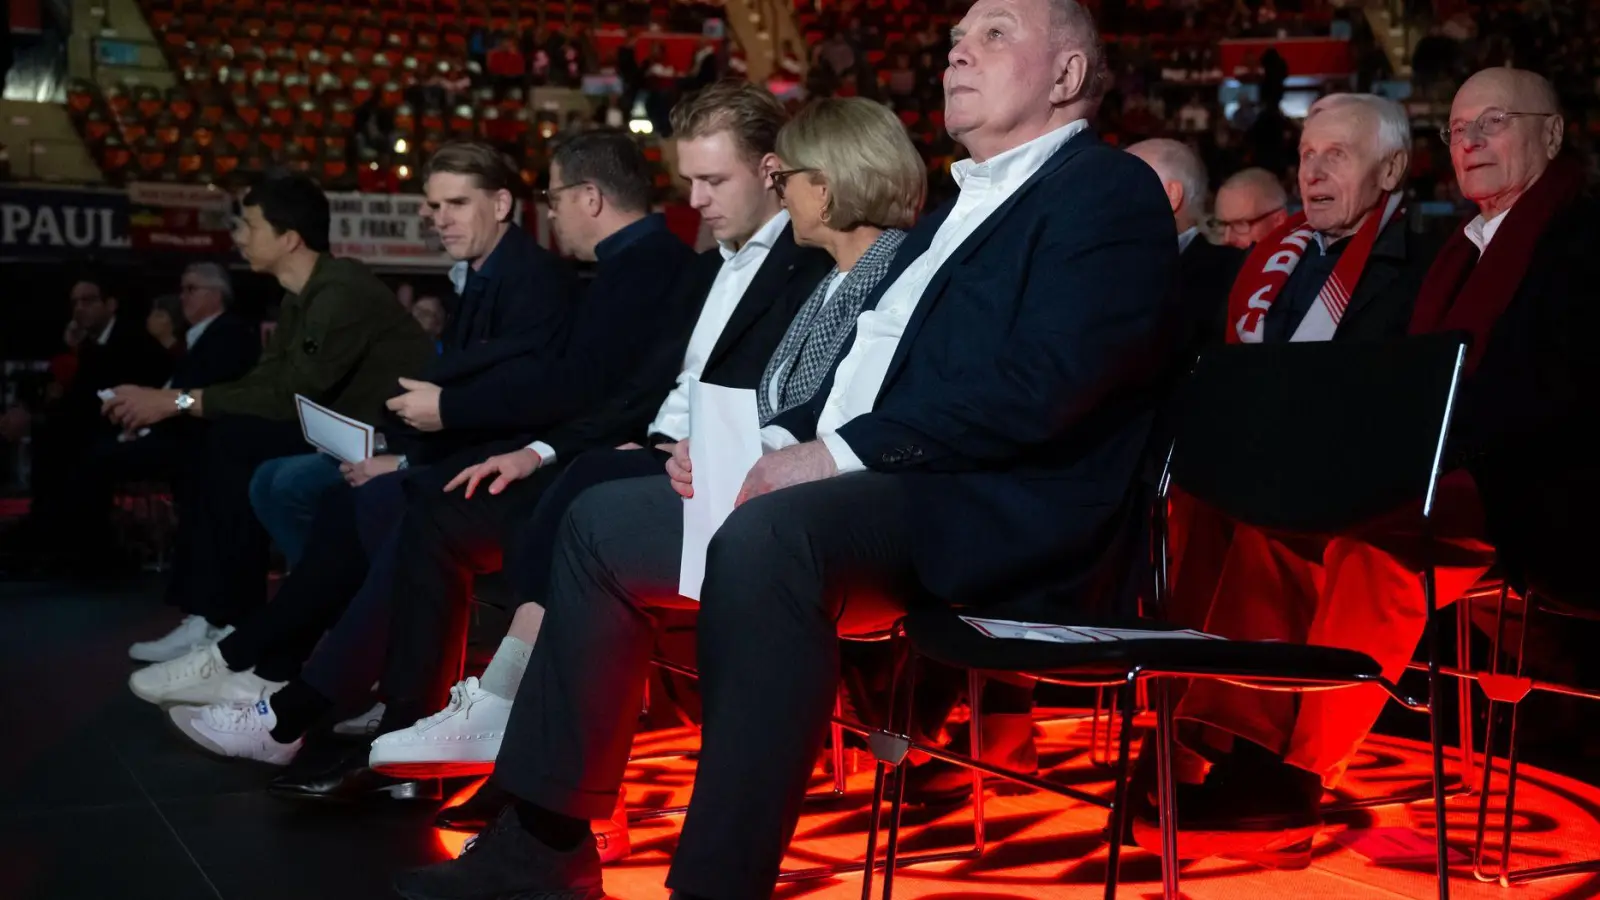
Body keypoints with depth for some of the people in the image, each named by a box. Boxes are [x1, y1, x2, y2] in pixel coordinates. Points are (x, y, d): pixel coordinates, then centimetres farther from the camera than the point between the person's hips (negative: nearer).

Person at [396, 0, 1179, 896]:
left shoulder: (1112, 192, -3)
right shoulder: (960, 204, 26)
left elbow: (1042, 382, -18)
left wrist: (840, 453, -19)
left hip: (995, 516, -9)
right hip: (860, 487, 10)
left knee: (768, 534, -36)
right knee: (604, 522, 4)